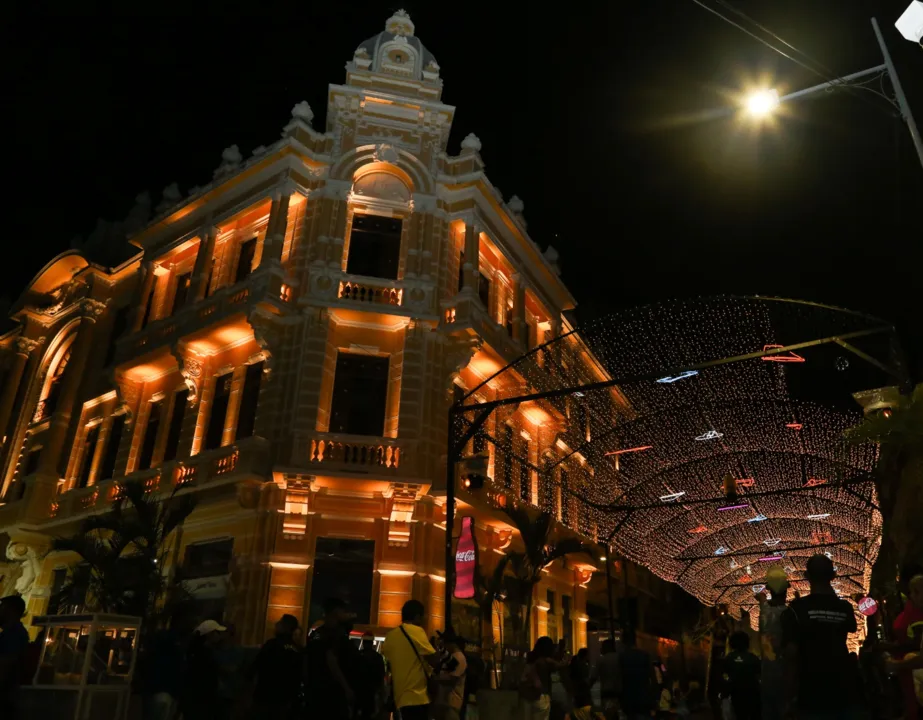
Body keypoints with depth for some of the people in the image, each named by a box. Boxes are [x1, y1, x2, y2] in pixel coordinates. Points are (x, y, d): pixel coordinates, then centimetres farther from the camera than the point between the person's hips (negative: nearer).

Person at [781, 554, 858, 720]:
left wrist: (790, 697, -7)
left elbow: (792, 656, -16)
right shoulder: (845, 608, -1)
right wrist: (832, 595, 17)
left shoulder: (796, 609, -13)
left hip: (812, 697, -4)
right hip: (843, 694, 4)